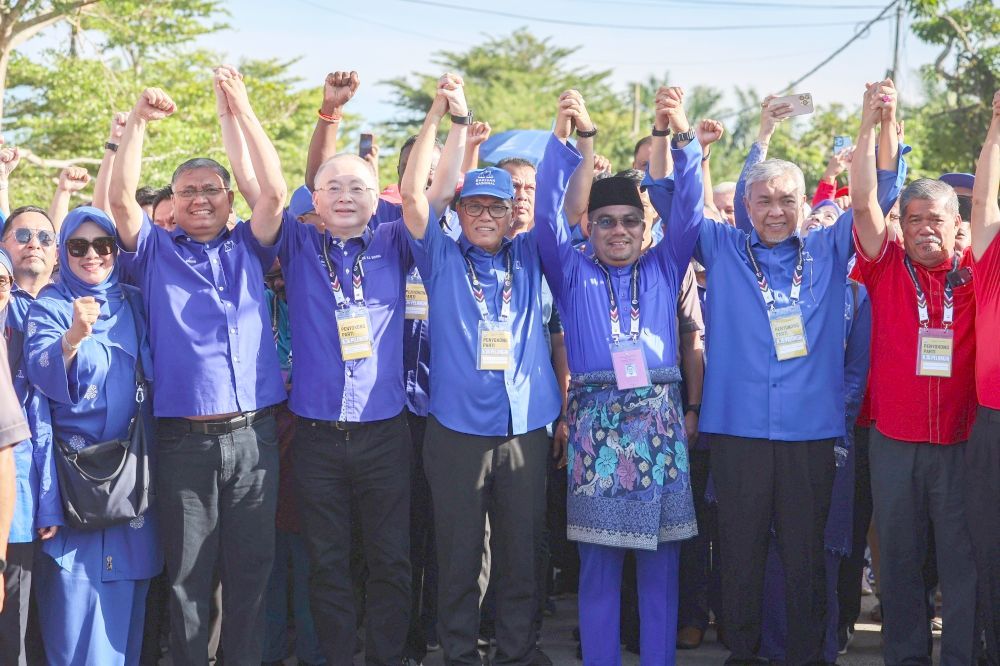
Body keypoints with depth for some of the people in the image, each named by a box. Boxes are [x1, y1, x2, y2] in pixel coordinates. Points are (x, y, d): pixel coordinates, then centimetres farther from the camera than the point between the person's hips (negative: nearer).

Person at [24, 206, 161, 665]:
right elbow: (41, 374, -16)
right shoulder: (50, 304, -1)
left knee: (125, 578, 6)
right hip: (73, 464, -3)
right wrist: (73, 337, -35)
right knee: (74, 580, -5)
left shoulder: (133, 303, 10)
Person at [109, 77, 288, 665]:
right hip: (184, 437, -1)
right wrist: (140, 121, -8)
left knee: (252, 567, 7)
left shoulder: (248, 248, 12)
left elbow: (275, 192, -1)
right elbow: (122, 197, -5)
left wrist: (243, 112, -3)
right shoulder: (156, 252, 9)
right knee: (188, 573, 5)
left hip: (253, 434, 1)